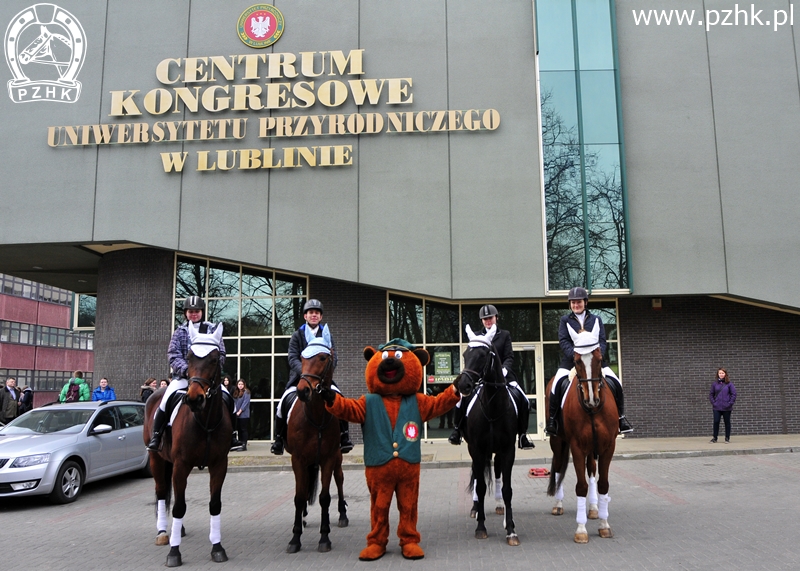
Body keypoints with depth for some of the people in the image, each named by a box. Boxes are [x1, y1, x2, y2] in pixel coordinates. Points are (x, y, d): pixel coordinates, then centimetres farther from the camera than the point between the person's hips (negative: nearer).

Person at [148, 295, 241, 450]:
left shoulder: (212, 330, 9)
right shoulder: (180, 332, 9)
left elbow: (221, 355, 3)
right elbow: (174, 356, -2)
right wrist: (185, 369, -20)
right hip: (183, 376, 0)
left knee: (227, 398, -18)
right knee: (167, 399, -22)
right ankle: (156, 436, -6)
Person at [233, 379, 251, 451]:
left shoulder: (246, 392, -8)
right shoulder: (236, 392, 14)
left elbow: (245, 403, -13)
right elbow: (235, 402, 16)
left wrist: (240, 411, -14)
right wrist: (235, 410, 2)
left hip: (244, 414, -7)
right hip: (237, 414, 7)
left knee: (243, 429, -4)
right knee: (239, 429, 11)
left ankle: (244, 445, -1)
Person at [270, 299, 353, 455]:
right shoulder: (297, 335, 6)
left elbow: (333, 358, -3)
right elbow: (293, 358, -6)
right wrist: (305, 371, -26)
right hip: (299, 377, 0)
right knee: (283, 403, -20)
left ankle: (344, 438, -10)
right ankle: (279, 439, -1)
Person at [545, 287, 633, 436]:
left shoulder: (596, 320, 12)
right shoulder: (565, 320, 7)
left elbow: (602, 341, 4)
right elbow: (564, 342, -4)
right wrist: (576, 356, -20)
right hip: (571, 361, -2)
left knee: (616, 383, -12)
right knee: (558, 383, -24)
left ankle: (621, 417, 6)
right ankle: (552, 420, -10)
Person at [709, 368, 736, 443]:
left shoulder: (729, 383, -2)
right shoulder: (714, 383, 3)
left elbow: (734, 394, -1)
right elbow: (711, 394, 8)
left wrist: (730, 403, -7)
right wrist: (713, 402, -2)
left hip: (726, 408, -1)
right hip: (717, 407, 1)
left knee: (727, 422, 8)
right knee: (716, 422, 0)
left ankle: (727, 438, 18)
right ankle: (715, 438, 10)